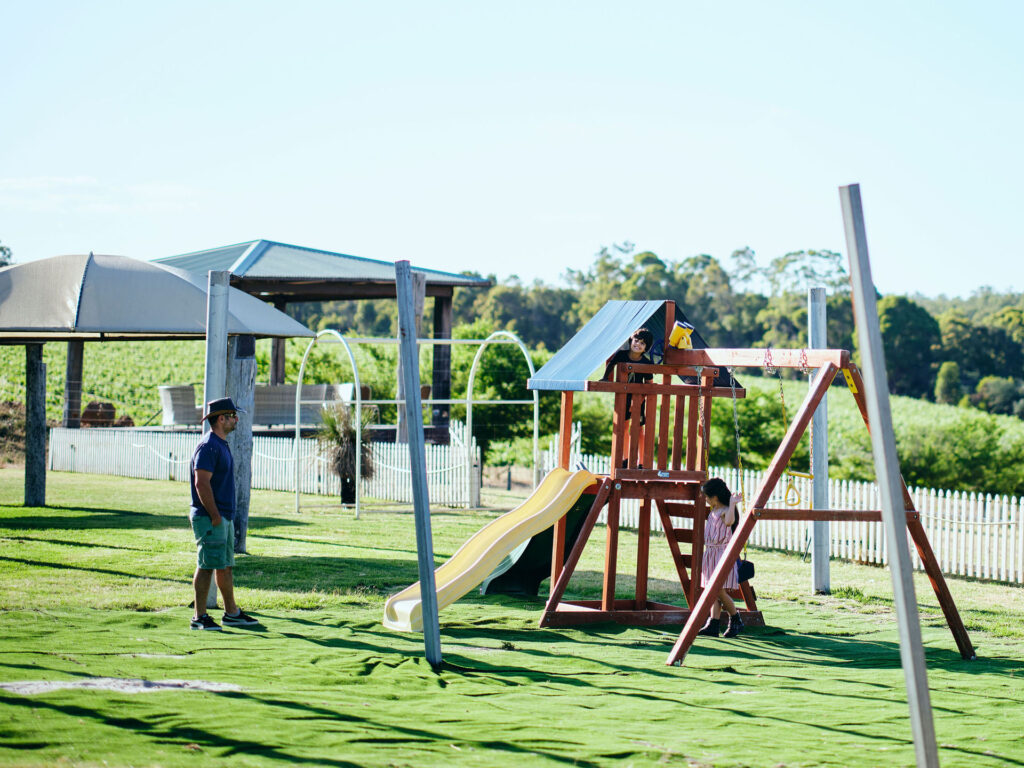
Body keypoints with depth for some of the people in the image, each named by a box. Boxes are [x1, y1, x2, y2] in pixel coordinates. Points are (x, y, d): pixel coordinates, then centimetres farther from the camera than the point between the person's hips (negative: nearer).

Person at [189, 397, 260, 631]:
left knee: (225, 566, 15)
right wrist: (215, 516, -20)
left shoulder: (222, 445, 17)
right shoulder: (208, 446, -15)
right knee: (207, 566, -8)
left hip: (224, 517, 10)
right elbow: (202, 483, -21)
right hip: (209, 518, -10)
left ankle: (232, 613, 22)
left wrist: (226, 516, 17)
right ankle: (200, 617, -6)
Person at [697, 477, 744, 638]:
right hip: (710, 553, 9)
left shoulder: (725, 511, -11)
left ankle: (736, 621, 6)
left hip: (723, 553, -9)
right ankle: (713, 625, 3)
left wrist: (732, 504, -40)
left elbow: (729, 522, -37)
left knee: (720, 591, -10)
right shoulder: (712, 511, 15)